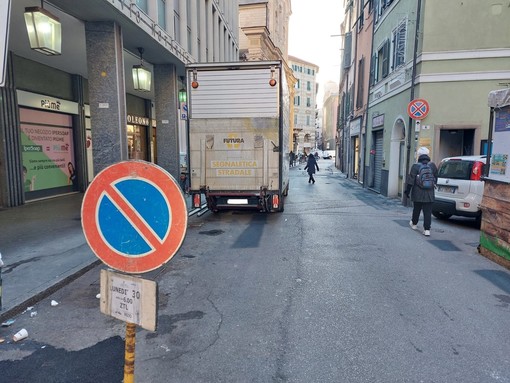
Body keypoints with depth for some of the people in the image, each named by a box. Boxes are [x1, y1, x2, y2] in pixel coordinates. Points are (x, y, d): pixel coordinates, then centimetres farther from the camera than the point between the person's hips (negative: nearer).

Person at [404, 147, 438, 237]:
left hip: (417, 194, -1)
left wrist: (407, 191, -2)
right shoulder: (432, 166, 4)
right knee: (428, 212, 1)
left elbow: (410, 180, -8)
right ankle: (427, 229, -3)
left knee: (416, 210, 16)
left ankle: (414, 224, 35)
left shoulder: (416, 166, -7)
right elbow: (436, 178, 14)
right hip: (429, 194, 1)